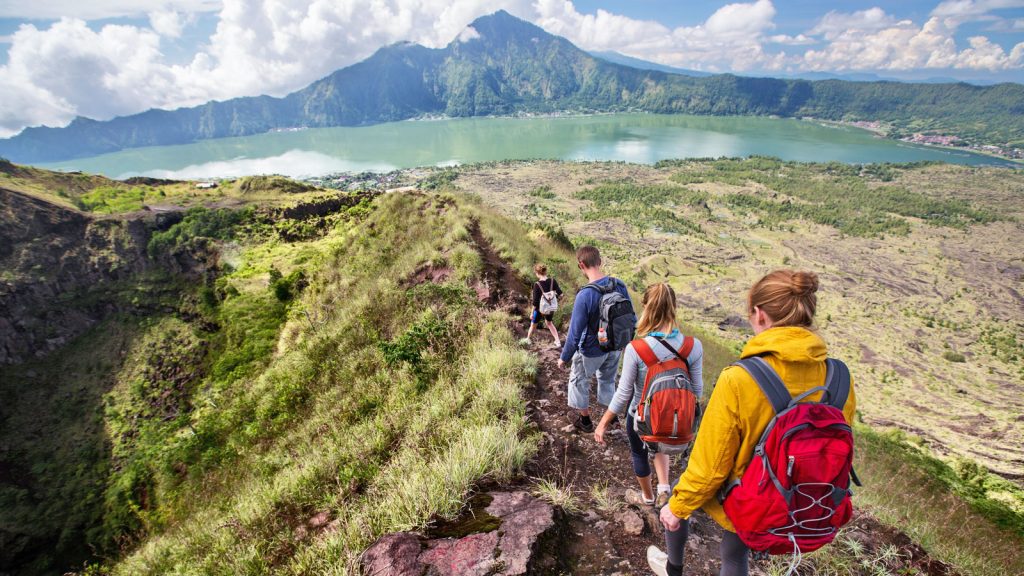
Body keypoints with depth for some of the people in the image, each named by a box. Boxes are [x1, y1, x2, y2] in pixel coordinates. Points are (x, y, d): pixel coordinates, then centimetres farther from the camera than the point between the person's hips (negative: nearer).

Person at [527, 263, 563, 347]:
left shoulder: (537, 284, -22)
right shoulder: (553, 281, -13)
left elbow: (535, 301, -18)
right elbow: (560, 294, -12)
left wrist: (532, 313, -7)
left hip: (540, 309, -3)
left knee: (533, 325, 22)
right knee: (549, 323, 31)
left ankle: (527, 341, 42)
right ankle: (558, 342, 30)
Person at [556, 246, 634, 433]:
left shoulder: (584, 295, -31)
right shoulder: (619, 285, -13)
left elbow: (575, 334, -24)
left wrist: (564, 358, -10)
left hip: (591, 351, -5)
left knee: (578, 380, 21)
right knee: (608, 380, 28)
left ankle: (585, 420, 35)